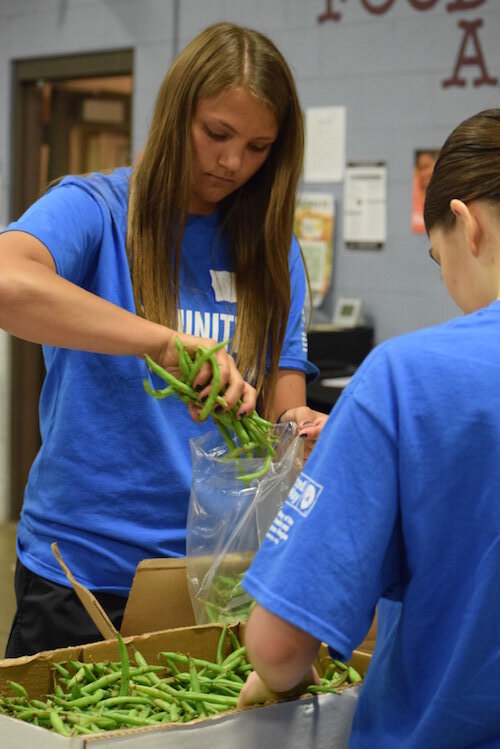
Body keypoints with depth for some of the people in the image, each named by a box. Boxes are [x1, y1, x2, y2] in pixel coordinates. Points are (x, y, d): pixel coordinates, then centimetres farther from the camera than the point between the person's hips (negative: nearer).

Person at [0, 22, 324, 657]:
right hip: (82, 568, -4)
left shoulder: (273, 253, 7)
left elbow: (280, 407, 5)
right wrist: (165, 341, -36)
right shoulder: (95, 209, -7)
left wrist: (300, 432, -19)